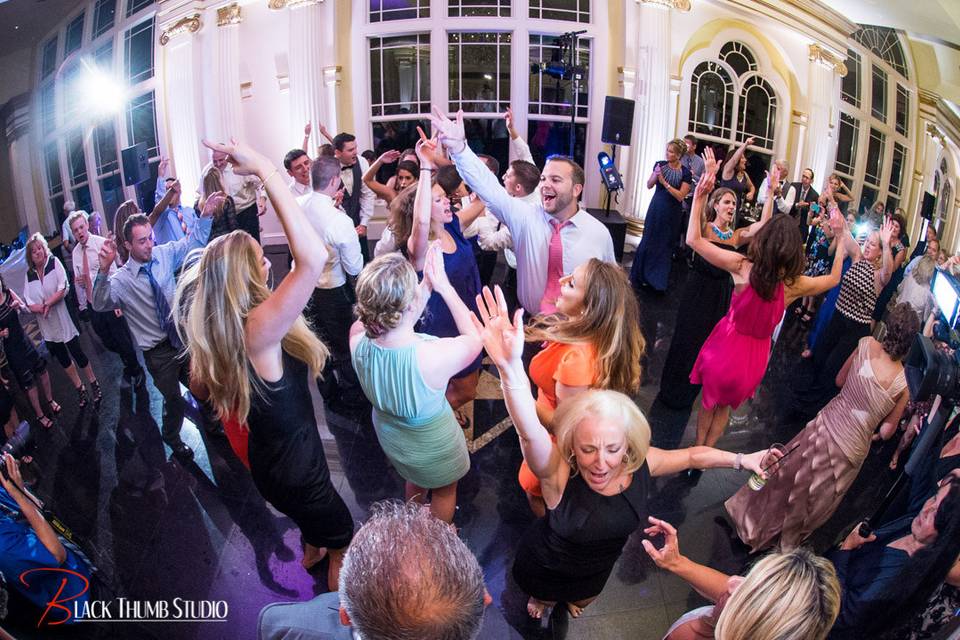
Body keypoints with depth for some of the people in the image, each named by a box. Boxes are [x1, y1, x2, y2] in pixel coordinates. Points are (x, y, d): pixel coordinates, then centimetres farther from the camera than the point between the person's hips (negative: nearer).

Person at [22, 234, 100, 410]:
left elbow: (63, 288, -16)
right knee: (62, 358, 14)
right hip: (46, 325, 4)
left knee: (77, 353, 1)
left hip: (63, 320, -4)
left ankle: (94, 384, 18)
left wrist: (48, 303, -22)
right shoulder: (29, 274, 1)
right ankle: (80, 389, 29)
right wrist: (40, 308, -20)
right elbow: (28, 302, -2)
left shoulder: (54, 262, -8)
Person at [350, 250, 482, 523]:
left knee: (414, 480, 36)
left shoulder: (358, 339, -29)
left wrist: (428, 285, -14)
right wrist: (444, 286, -18)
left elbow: (398, 317, -7)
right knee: (445, 490, 30)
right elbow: (475, 338, -20)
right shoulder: (434, 357, -43)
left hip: (390, 439, 5)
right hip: (432, 448, -4)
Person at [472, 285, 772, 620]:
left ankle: (571, 599, 73)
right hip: (545, 569, -3)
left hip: (596, 570, 4)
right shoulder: (558, 472, -43)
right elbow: (529, 432, -66)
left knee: (583, 600, 37)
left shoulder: (641, 464, -30)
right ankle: (543, 599, 68)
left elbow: (693, 455, -9)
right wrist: (510, 366, -84)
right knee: (545, 596, 32)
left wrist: (743, 460, 0)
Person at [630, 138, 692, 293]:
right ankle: (640, 276, 13)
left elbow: (680, 196, -13)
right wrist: (655, 175, -18)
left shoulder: (685, 173, -7)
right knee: (648, 241, 3)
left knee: (665, 245, 5)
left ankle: (659, 281, 15)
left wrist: (665, 183, -20)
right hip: (655, 209, 2)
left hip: (672, 213, -2)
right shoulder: (660, 164, 0)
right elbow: (649, 185, 2)